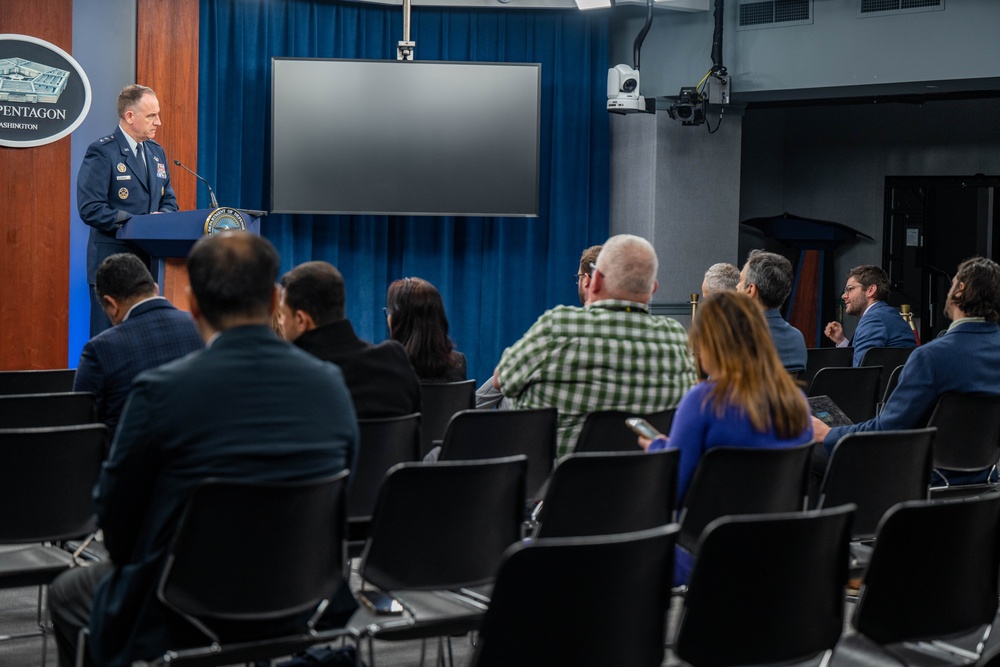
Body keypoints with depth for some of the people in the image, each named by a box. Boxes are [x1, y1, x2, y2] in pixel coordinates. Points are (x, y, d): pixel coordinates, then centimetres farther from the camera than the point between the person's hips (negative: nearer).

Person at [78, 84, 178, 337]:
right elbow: (90, 209, -16)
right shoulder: (102, 152, -8)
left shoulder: (156, 152, 15)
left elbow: (169, 199, 20)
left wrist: (162, 217, -4)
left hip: (151, 260, 7)